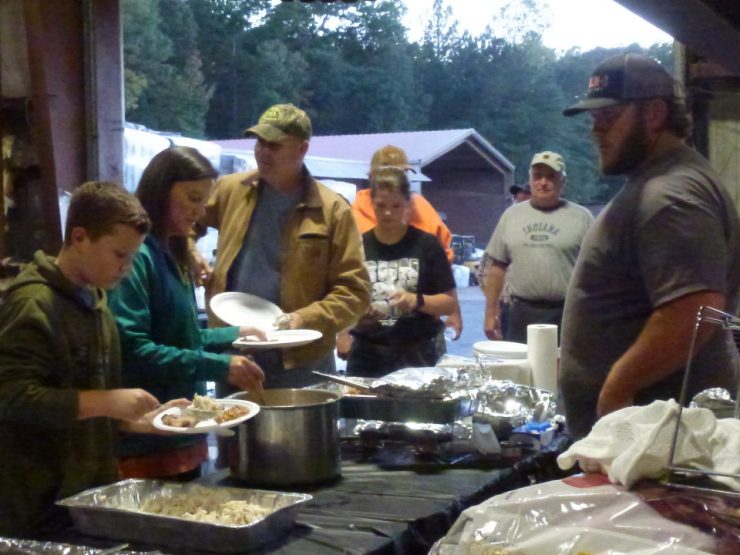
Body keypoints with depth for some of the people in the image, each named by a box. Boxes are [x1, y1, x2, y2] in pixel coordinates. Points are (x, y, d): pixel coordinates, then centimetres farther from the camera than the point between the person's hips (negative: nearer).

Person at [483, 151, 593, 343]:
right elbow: (497, 266, 12)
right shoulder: (511, 215, 11)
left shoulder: (581, 217, 1)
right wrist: (491, 312, 9)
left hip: (567, 315, -3)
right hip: (521, 314, 3)